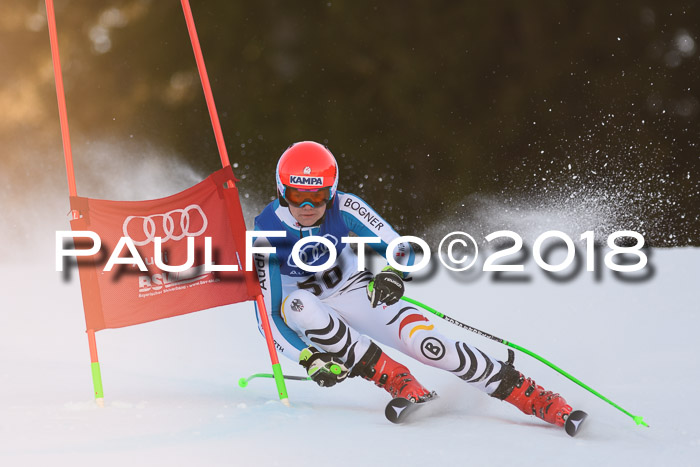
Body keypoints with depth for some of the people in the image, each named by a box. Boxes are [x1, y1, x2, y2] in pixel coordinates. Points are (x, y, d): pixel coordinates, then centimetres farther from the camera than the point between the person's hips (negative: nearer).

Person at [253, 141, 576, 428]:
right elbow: (268, 318, -21)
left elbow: (400, 249, -13)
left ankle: (541, 401, -19)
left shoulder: (343, 208, -19)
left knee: (427, 345, -23)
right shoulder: (267, 236, -23)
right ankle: (393, 378, -28)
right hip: (313, 313, -1)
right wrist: (309, 359, -35)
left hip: (359, 294, 1)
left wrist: (391, 274, -37)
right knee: (298, 304, -37)